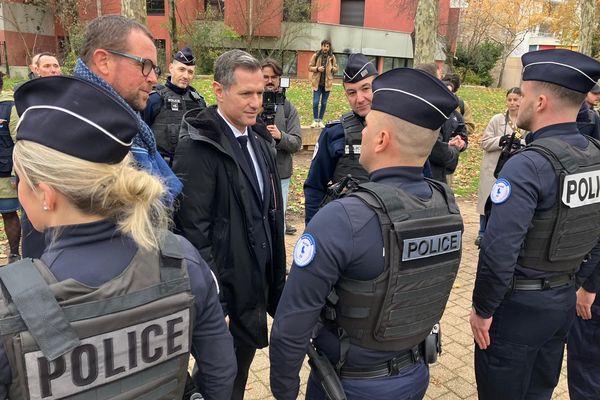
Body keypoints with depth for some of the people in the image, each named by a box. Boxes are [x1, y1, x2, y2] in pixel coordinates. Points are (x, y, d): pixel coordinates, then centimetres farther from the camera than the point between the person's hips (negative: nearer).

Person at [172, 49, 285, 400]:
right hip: (225, 284, -7)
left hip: (258, 280, 7)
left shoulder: (261, 140, 7)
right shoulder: (198, 147, -18)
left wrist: (277, 276, 12)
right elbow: (193, 227, -20)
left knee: (244, 357, 23)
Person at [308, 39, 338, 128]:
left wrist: (332, 68, -12)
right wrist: (317, 68, -15)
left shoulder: (332, 57, 3)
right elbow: (310, 67, 3)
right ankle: (315, 120, 8)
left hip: (327, 83, 1)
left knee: (324, 103, 6)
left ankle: (320, 121, 16)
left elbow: (336, 68, 10)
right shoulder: (316, 56, -1)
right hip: (317, 83, -1)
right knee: (315, 102, -6)